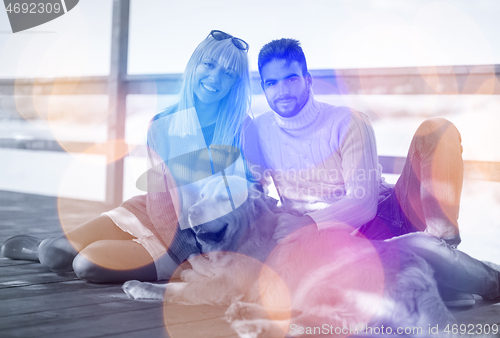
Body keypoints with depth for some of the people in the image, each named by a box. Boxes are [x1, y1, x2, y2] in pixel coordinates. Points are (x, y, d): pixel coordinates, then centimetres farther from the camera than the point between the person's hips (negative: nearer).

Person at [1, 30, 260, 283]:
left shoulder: (242, 128, -10)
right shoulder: (161, 125, -4)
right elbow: (159, 197, -8)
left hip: (191, 237, -3)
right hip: (150, 214, 3)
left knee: (88, 266, -20)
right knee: (53, 255, -5)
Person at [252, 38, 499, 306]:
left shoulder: (347, 122, -4)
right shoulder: (258, 131, 4)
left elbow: (363, 202, -12)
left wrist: (308, 221, -28)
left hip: (390, 212, 2)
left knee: (437, 130, -18)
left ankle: (442, 241, -29)